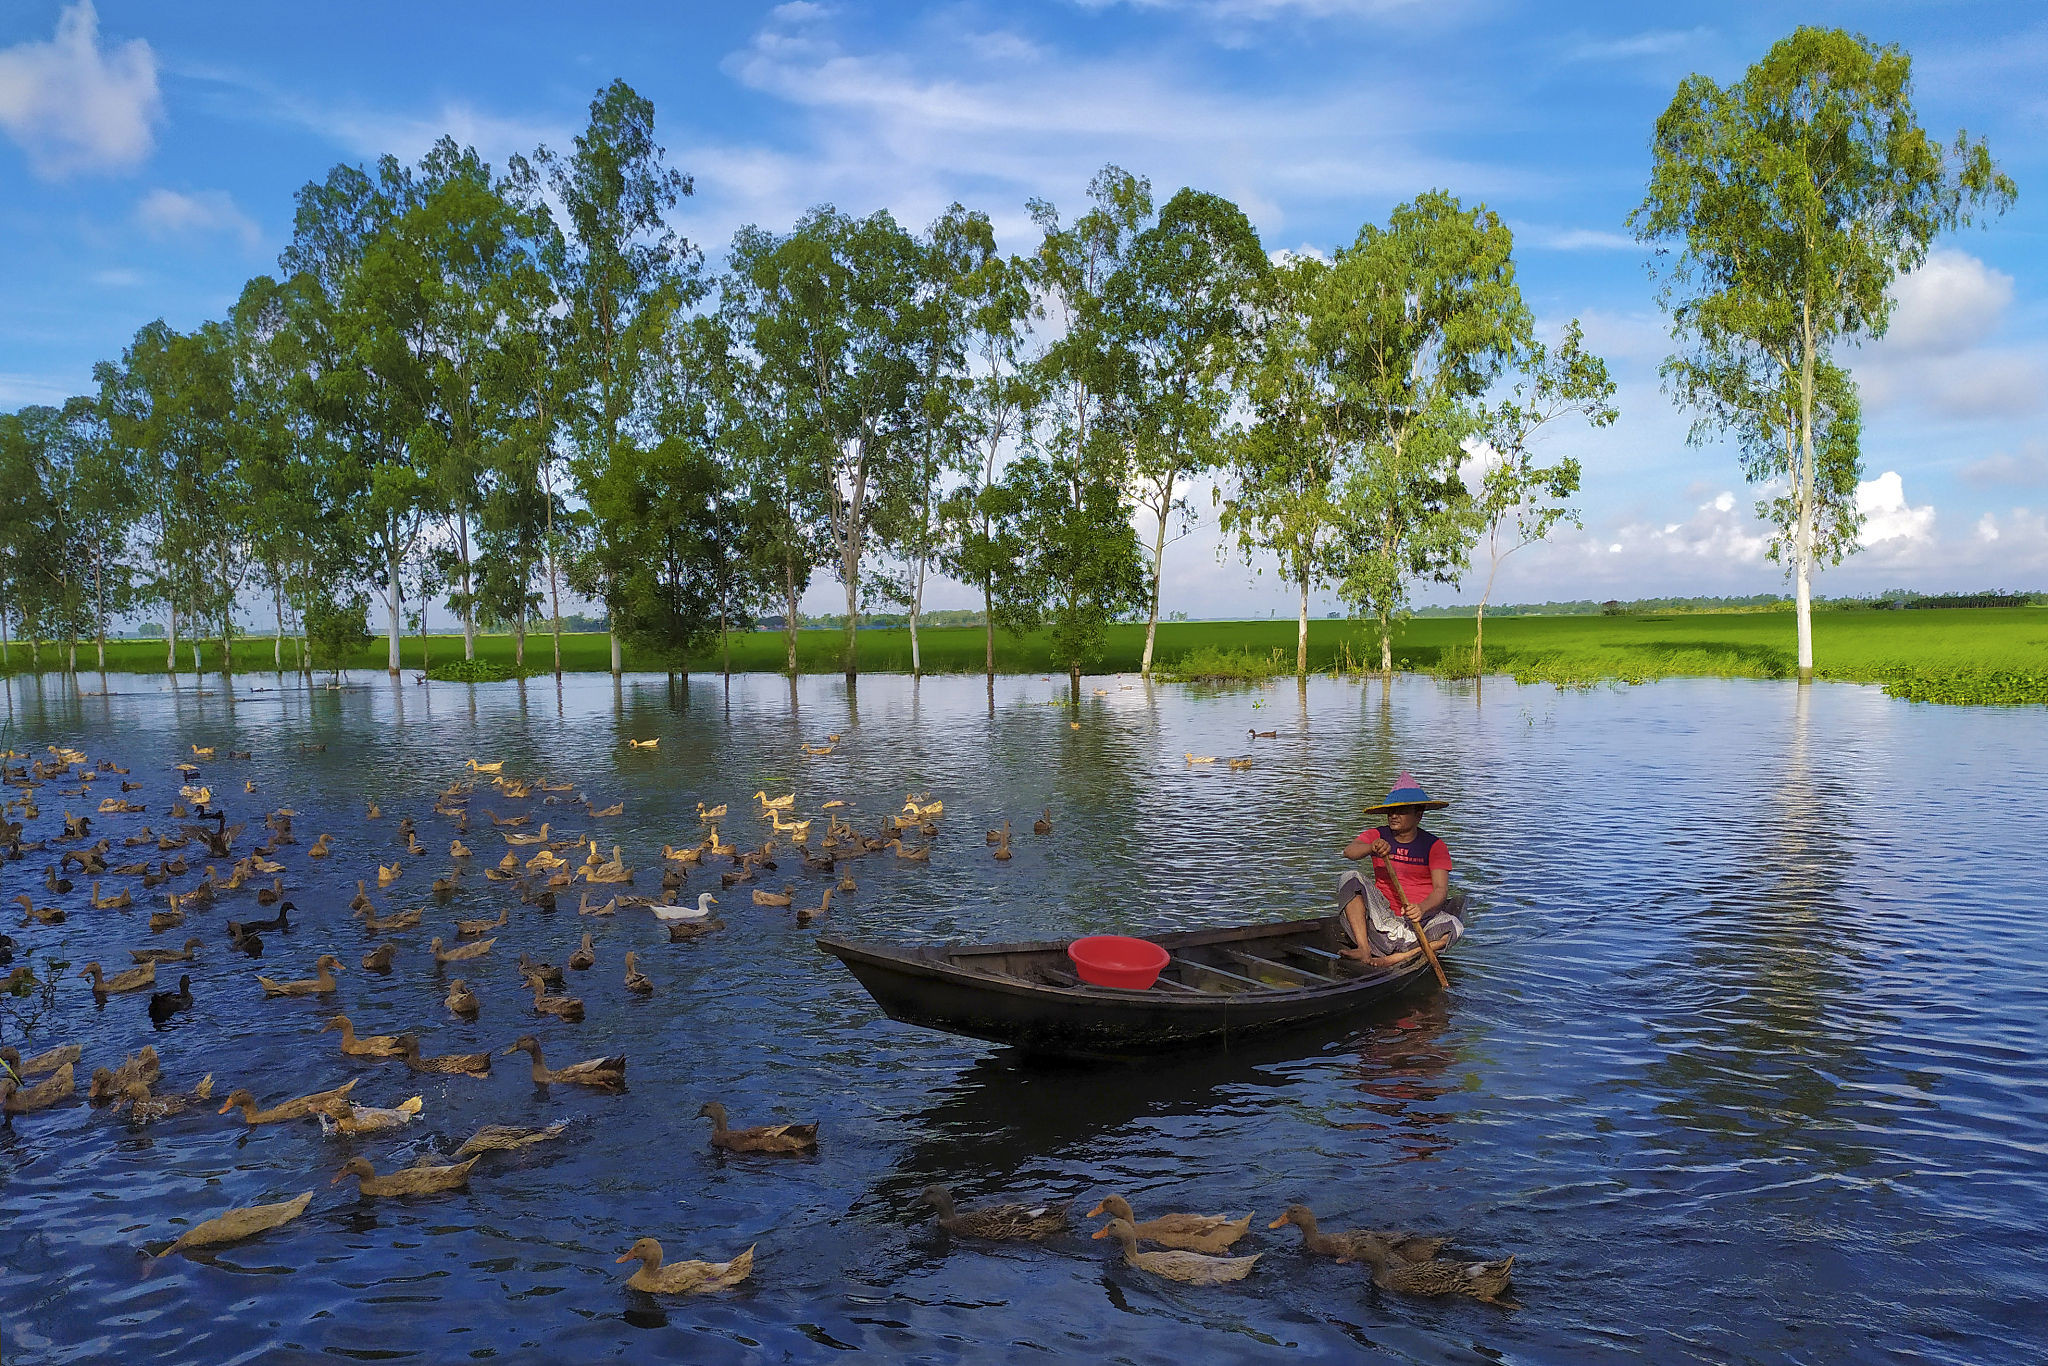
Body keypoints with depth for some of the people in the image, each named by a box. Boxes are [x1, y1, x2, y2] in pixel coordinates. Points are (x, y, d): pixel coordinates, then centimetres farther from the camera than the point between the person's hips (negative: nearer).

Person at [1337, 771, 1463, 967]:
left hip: (1422, 915, -1)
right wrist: (1371, 848, -41)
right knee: (1351, 878, -21)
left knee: (1453, 927, -30)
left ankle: (1394, 959, -36)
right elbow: (1349, 851, -18)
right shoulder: (1377, 836, 2)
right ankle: (1364, 947, -33)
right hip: (1383, 913, 1)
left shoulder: (1434, 846, -2)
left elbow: (1441, 889, -14)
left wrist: (1422, 908, -37)